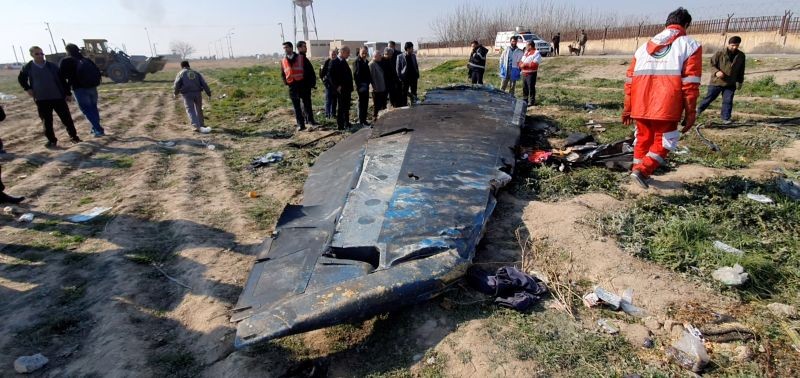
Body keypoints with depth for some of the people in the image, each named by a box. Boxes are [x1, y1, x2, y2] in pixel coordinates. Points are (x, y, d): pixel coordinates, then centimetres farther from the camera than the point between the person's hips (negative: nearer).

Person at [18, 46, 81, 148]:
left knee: (66, 118, 1)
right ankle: (51, 140, 16)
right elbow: (21, 78, 19)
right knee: (47, 121, 6)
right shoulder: (28, 67, 2)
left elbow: (62, 80, 4)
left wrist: (68, 93, 1)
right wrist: (27, 88, 5)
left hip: (58, 97, -1)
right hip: (41, 99, 1)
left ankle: (73, 136, 13)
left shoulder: (52, 66, 0)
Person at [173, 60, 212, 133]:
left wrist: (175, 93, 17)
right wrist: (209, 93, 6)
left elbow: (177, 85, -2)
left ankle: (197, 126, -22)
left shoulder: (181, 73, 5)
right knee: (199, 109, 19)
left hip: (187, 94, -3)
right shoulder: (196, 73, 13)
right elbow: (204, 83, 5)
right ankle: (201, 124, 29)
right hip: (197, 93, 3)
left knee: (190, 110, -5)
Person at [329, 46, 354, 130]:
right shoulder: (335, 62, -10)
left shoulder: (344, 62, 16)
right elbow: (331, 76, -15)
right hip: (341, 89, -8)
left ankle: (346, 123, 22)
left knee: (346, 107, 13)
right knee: (341, 107, -3)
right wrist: (337, 86, -18)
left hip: (347, 89, 8)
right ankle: (340, 125, 2)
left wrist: (350, 87, 12)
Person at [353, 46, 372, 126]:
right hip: (361, 85, -7)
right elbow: (355, 74, -14)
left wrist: (370, 82, 9)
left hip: (366, 85, 7)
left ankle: (364, 119, 16)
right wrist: (358, 85, -18)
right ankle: (361, 120, 2)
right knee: (362, 103, -4)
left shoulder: (366, 62, 14)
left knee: (365, 103, 9)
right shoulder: (357, 62, -8)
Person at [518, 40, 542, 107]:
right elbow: (521, 61, 18)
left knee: (531, 87, -6)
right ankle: (524, 100, 25)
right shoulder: (526, 52, 18)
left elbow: (534, 64, -19)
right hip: (524, 73, 8)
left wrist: (526, 64, -19)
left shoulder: (536, 53, -8)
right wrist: (521, 64, -6)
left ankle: (531, 101, 0)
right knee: (525, 87, 14)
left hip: (531, 73, -8)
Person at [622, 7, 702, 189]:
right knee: (663, 141, 8)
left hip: (641, 105, 5)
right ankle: (642, 170, -9)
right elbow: (690, 82, -4)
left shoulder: (645, 45, 19)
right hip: (666, 107, -4)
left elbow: (630, 78, 15)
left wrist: (627, 108, 19)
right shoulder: (690, 45, 5)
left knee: (643, 138, 21)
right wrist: (690, 112, -2)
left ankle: (637, 169, 29)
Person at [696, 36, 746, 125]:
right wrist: (716, 72, -21)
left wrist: (740, 82, 14)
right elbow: (712, 64, -2)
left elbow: (741, 70, 14)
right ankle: (699, 109, 29)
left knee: (728, 101, -2)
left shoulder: (741, 56, 5)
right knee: (709, 97, 6)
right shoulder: (720, 53, -9)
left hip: (731, 84, 3)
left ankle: (726, 118, 4)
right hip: (717, 81, -3)